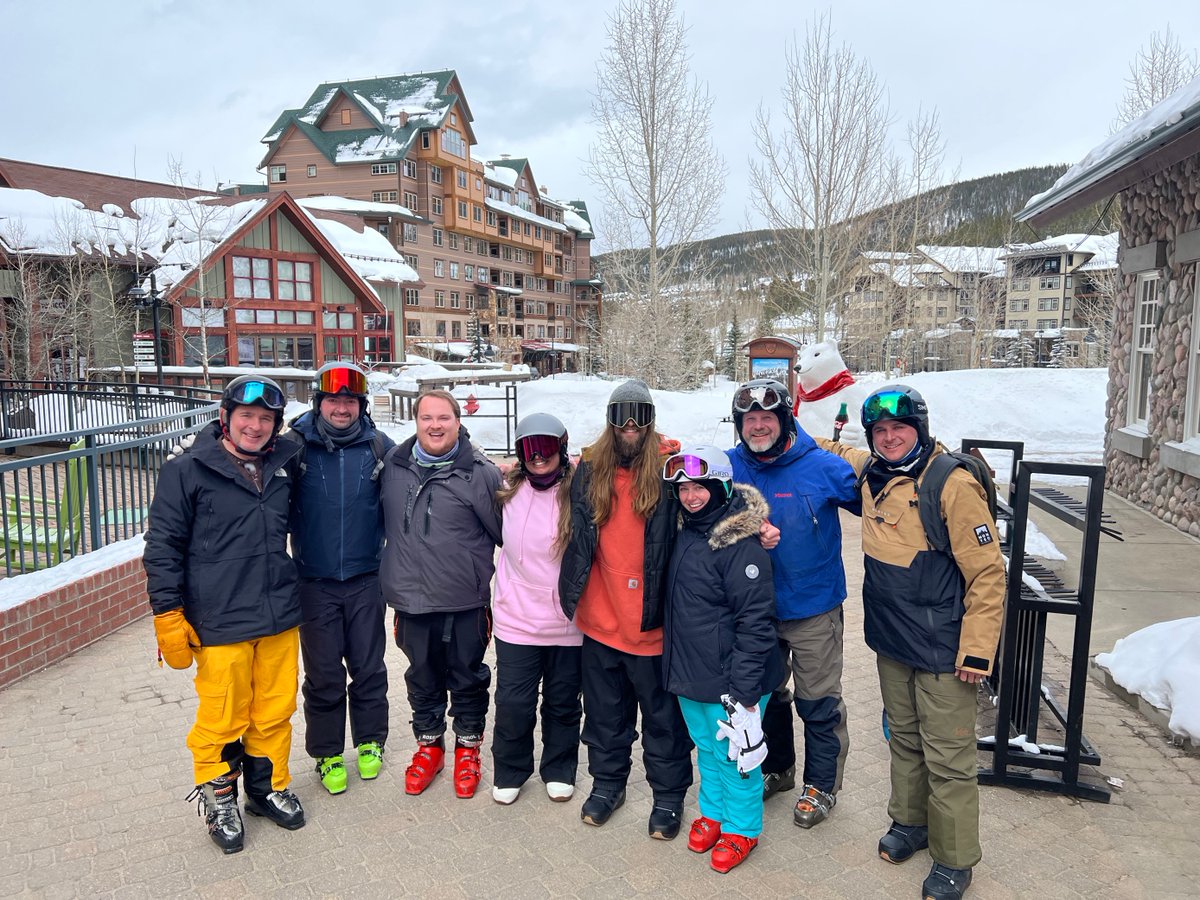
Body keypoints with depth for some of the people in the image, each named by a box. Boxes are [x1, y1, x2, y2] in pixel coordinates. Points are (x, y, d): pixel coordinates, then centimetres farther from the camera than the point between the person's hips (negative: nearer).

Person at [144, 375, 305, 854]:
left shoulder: (284, 466, 9)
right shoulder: (187, 471, -6)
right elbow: (163, 545, -4)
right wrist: (168, 616, -7)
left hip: (280, 617, 5)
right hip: (220, 622, -4)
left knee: (275, 710, 13)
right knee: (222, 717, 6)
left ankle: (268, 787, 34)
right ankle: (217, 796, 29)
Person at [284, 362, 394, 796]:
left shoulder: (379, 447, -2)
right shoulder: (295, 446, -6)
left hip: (366, 578, 1)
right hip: (315, 581, -1)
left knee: (369, 668, 11)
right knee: (323, 675, 9)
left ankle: (370, 743, 31)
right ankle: (327, 754, 26)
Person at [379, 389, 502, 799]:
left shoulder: (480, 472, -11)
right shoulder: (394, 466, 1)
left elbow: (505, 532, -2)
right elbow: (384, 520, 17)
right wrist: (394, 575, 16)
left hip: (466, 602, -3)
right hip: (411, 600, 3)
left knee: (467, 677, 13)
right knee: (422, 677, 18)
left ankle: (468, 748, 32)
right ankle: (429, 745, 37)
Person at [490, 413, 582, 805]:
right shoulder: (509, 491, 2)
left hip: (568, 622, -1)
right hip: (516, 620, 1)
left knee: (563, 703, 15)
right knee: (513, 704, 7)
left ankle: (559, 771, 37)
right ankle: (509, 772, 31)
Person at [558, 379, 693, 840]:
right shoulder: (588, 471, 1)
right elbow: (576, 536, 13)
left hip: (652, 624, -3)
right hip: (599, 621, 4)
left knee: (662, 716, 13)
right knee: (604, 712, 20)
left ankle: (669, 794, 31)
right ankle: (607, 783, 40)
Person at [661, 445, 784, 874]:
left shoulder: (741, 545, -21)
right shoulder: (685, 533, 5)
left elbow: (756, 621, -20)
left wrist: (744, 690, -20)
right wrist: (676, 665, 17)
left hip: (730, 681, -7)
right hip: (690, 676, 7)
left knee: (735, 754, 9)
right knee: (706, 748, 22)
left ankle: (741, 828, 30)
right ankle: (712, 813, 42)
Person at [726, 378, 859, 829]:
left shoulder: (822, 467, -13)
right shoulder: (729, 467, -8)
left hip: (813, 608, -3)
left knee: (818, 701, 9)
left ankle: (821, 784, 31)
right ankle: (776, 769, 43)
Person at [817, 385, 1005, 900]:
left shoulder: (953, 484, -20)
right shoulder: (869, 471, 1)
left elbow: (987, 573, -17)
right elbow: (831, 452, 25)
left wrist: (977, 653, -17)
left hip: (942, 650, -6)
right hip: (891, 642, 6)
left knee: (947, 759, 6)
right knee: (904, 738, 22)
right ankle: (910, 822, 43)